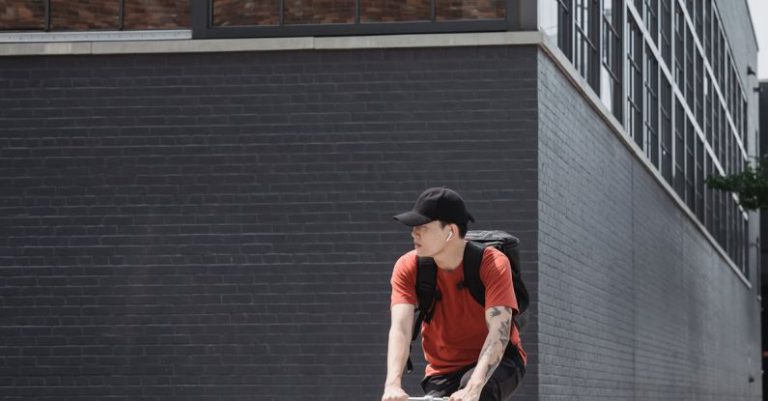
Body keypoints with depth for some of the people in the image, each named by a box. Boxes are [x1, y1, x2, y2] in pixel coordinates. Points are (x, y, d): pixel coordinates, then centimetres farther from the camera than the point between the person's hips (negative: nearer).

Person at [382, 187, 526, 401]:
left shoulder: (493, 263, -22)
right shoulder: (408, 268, -12)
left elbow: (499, 331, -32)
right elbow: (400, 328, -24)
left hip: (495, 362, -3)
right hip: (443, 370, 4)